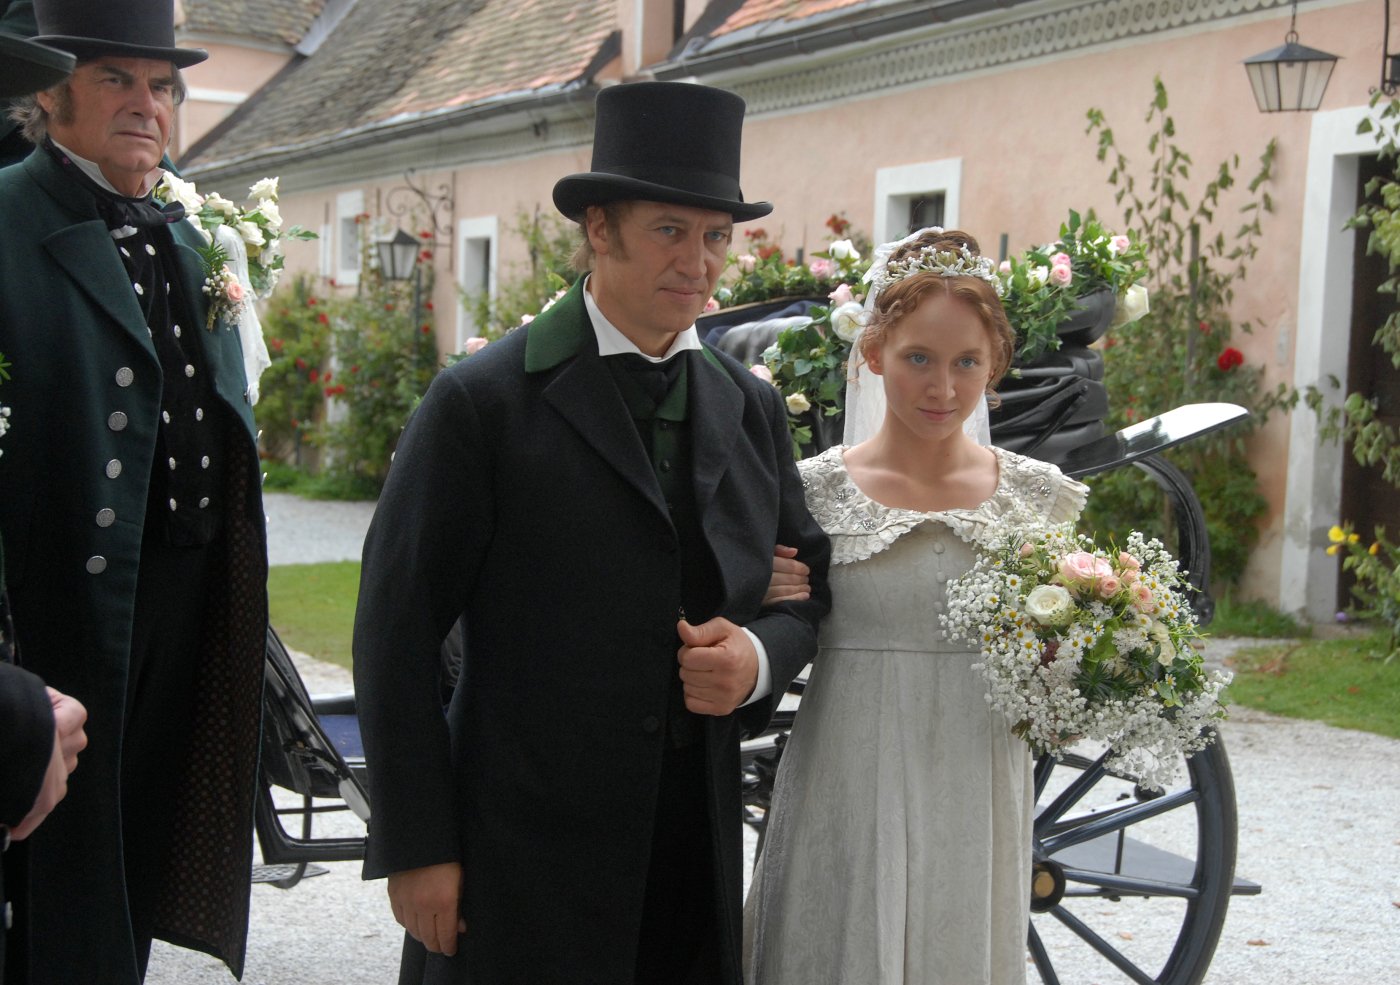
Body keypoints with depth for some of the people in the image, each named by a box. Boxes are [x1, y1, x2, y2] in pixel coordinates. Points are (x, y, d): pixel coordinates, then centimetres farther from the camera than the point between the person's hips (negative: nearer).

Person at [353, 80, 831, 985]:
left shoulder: (754, 409, 10)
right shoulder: (484, 401, -8)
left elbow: (808, 587, 16)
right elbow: (397, 629, -8)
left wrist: (759, 656, -7)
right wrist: (416, 847, -10)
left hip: (699, 860, 5)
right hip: (523, 856, -5)